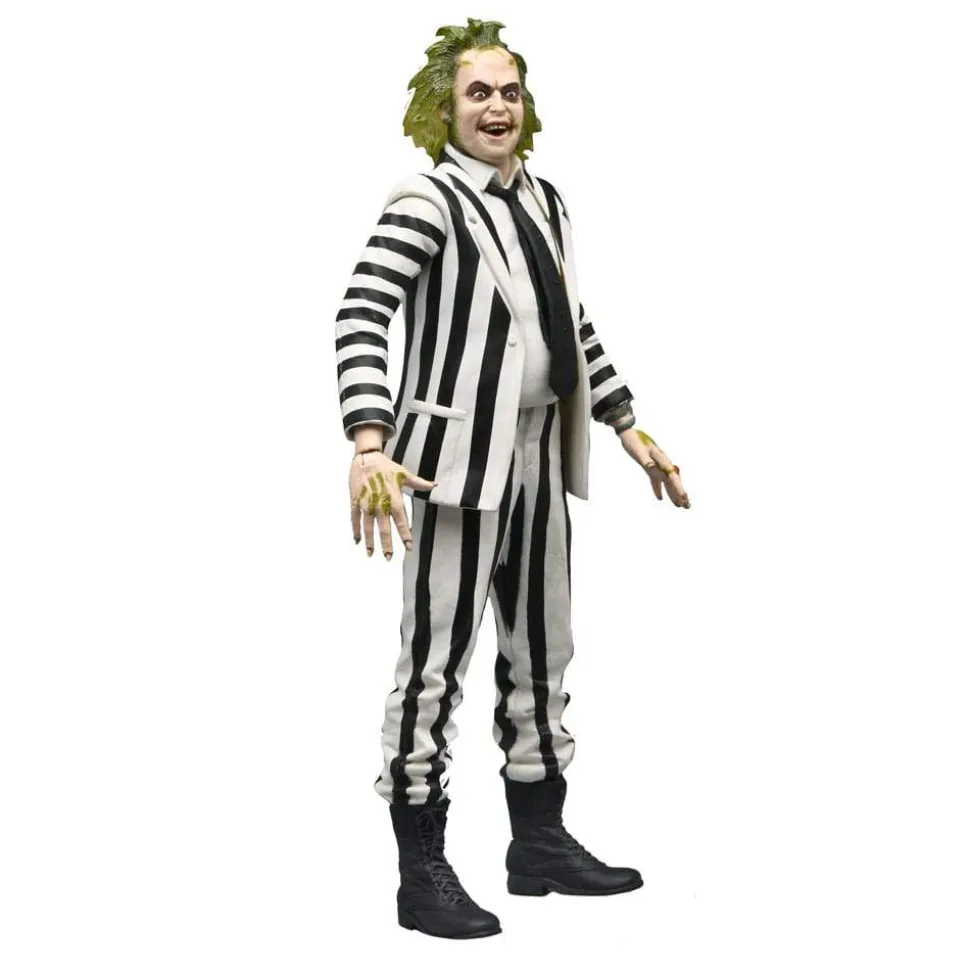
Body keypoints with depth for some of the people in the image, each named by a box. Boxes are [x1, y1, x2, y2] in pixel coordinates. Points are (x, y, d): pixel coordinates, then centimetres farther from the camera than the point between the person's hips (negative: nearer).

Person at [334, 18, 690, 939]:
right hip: (460, 459, -8)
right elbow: (360, 318, -22)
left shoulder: (543, 200, 12)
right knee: (436, 660, -2)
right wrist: (368, 445, -34)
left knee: (542, 653, 15)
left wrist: (628, 426, 19)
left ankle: (540, 843, 29)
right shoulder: (426, 201, -11)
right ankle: (421, 874, 6)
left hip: (541, 458, 8)